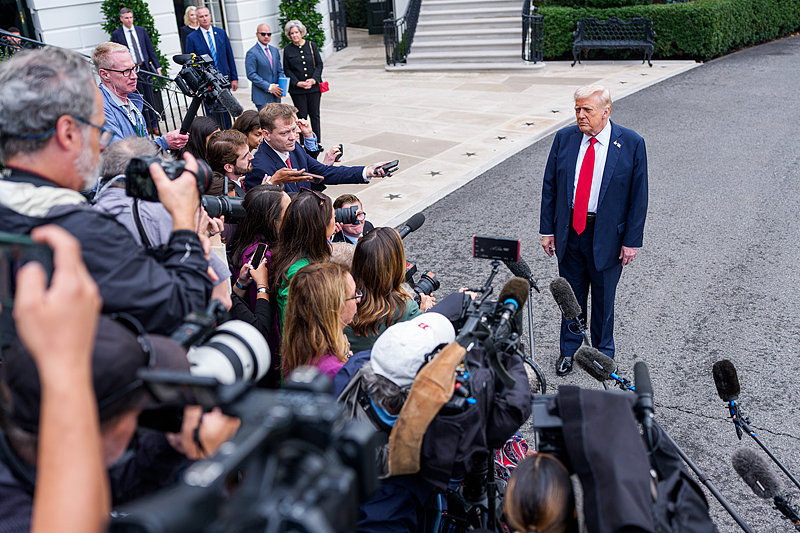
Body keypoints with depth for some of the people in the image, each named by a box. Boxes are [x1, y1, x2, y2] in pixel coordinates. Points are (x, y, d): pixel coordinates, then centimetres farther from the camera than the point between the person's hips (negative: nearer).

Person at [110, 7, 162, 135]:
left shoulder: (141, 30, 10)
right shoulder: (116, 34, 1)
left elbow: (151, 49, 12)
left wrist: (157, 67, 6)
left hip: (145, 68, 3)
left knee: (150, 98, 4)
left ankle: (154, 125, 12)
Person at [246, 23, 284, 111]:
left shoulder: (275, 50, 15)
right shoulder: (252, 53, -7)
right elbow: (251, 75, -13)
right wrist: (269, 87, -18)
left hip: (276, 97, 6)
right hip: (262, 97, -6)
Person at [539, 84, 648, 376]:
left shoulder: (631, 143, -8)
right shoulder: (564, 138, -1)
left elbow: (638, 196, -6)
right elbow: (549, 187, 4)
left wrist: (632, 241, -8)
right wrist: (547, 230, 1)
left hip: (606, 235, -2)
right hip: (568, 232, 2)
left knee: (603, 298, 14)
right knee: (571, 295, 15)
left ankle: (603, 353, 35)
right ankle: (569, 350, 34)